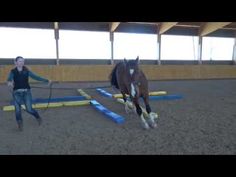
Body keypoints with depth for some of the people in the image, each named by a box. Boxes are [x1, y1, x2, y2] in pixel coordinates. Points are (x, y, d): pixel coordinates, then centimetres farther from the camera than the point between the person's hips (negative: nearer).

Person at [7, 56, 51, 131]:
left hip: (26, 92, 0)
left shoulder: (26, 71, 3)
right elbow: (9, 79, -16)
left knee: (29, 109, -5)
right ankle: (20, 125, 17)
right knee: (17, 110, -4)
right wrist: (9, 83, -41)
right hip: (17, 93, 1)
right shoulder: (13, 71, 2)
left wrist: (46, 80, -14)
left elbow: (36, 77, -4)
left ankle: (38, 117, 25)